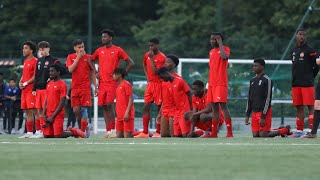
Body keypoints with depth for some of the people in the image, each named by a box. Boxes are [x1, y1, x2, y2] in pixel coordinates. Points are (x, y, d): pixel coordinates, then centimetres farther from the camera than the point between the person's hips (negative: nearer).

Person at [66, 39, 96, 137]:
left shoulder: (88, 57, 3)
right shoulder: (70, 57, 6)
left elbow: (92, 72, 8)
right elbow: (70, 69, -10)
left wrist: (95, 86, 3)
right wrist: (78, 57, -10)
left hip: (85, 87, -2)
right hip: (75, 87, 2)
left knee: (84, 109, -7)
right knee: (76, 110, -1)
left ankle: (83, 131, -3)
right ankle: (86, 125, 19)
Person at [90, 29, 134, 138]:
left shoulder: (117, 50, -3)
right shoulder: (99, 50, 10)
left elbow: (131, 63, -1)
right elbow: (91, 60, 27)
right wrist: (96, 72, 13)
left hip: (113, 83, -5)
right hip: (102, 83, 5)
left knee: (109, 105, -15)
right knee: (104, 106, 3)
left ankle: (112, 130, -10)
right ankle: (108, 131, 8)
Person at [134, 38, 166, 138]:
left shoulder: (162, 57, -13)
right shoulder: (147, 55, 8)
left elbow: (156, 72, -21)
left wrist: (151, 58, -20)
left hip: (158, 84, -7)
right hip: (150, 84, 7)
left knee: (159, 107, -1)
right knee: (146, 107, 3)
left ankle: (158, 132, 3)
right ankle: (145, 132, 4)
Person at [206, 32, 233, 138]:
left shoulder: (225, 49, -2)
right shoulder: (211, 52, 19)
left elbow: (224, 57, -25)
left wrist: (220, 43, -15)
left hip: (221, 83, -7)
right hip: (212, 83, 7)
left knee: (223, 105, -13)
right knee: (214, 107, 7)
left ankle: (229, 132, -15)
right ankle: (214, 133, 9)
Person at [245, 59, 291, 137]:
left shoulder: (267, 80, -10)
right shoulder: (252, 81, 15)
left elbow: (268, 99, -15)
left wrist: (263, 116, -19)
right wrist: (247, 115, 12)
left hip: (264, 113, -8)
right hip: (254, 112, 8)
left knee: (263, 135, -12)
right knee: (255, 135, 1)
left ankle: (285, 130, 8)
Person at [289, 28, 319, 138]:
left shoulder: (310, 50, -4)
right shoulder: (293, 51, 15)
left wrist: (310, 77, 2)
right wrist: (295, 79, 13)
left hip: (307, 84, -6)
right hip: (295, 83, 6)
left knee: (310, 106, -7)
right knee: (299, 107, 8)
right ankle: (299, 131, 12)